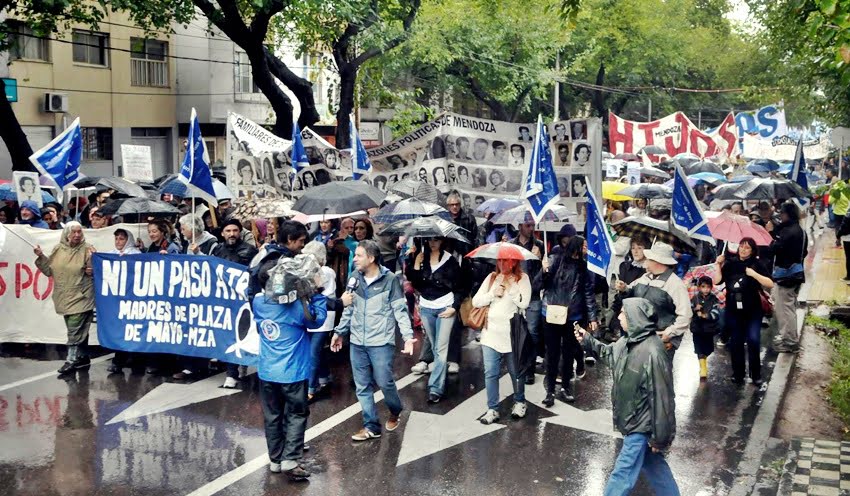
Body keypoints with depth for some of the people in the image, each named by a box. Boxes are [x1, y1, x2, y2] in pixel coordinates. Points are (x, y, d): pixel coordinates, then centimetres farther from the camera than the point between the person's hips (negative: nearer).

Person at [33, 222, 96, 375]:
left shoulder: (87, 249, -8)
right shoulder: (58, 249, 7)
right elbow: (49, 270, 11)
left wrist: (93, 259, -27)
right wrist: (41, 257, 0)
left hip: (81, 297, -5)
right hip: (65, 297, 6)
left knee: (75, 330, -7)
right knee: (79, 329, 15)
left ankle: (72, 360, -1)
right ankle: (83, 357, 25)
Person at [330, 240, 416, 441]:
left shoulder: (390, 279, -9)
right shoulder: (355, 278, 5)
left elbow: (400, 310, -8)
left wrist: (408, 336, -18)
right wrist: (339, 332, 16)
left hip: (381, 342, -5)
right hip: (356, 342, 5)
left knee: (384, 382, 0)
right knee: (362, 386, 7)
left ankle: (395, 411, 30)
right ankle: (371, 426, 19)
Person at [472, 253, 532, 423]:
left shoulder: (522, 278, -1)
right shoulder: (491, 277, 8)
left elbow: (524, 303, -15)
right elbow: (475, 301, 4)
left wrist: (510, 286, -17)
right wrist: (492, 294, -10)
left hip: (512, 333, -3)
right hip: (491, 331, 3)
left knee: (516, 371, 10)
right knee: (490, 372, 0)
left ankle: (520, 402, 30)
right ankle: (492, 410, 7)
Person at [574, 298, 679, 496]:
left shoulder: (652, 353, -30)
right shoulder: (629, 342, -1)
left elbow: (661, 399, -26)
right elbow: (609, 353, 23)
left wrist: (659, 438, -20)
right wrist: (587, 340, 10)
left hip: (641, 425, -9)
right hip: (634, 419, 9)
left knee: (623, 473, 3)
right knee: (653, 465, 24)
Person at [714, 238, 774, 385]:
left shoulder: (756, 264, -3)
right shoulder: (730, 263, 4)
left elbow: (770, 284, -12)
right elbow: (716, 281, -1)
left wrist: (754, 274, -21)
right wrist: (718, 265, -10)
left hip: (753, 311, -3)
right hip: (733, 310, 3)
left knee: (753, 341, -10)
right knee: (735, 342, 10)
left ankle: (756, 375, 3)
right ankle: (738, 374, 22)